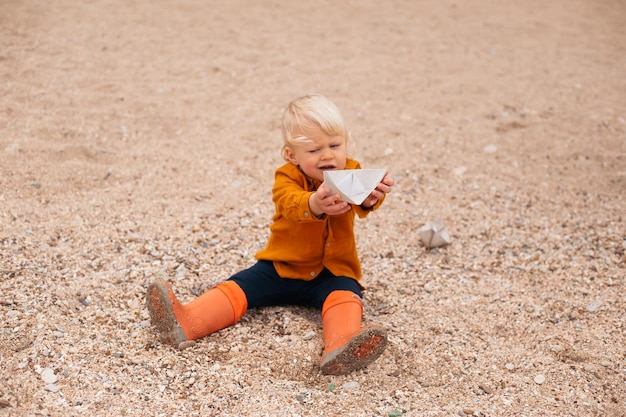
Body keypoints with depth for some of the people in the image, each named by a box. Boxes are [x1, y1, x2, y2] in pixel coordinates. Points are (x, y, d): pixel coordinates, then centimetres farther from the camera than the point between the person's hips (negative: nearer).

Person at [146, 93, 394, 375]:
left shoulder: (351, 173, -3)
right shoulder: (287, 178, -8)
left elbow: (363, 203, -25)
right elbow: (291, 203, -32)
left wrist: (373, 195, -53)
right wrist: (315, 204, -58)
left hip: (332, 271, 0)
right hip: (282, 267, 1)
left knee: (345, 296, -30)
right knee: (237, 287, -17)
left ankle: (339, 348, -58)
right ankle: (186, 323, -35)